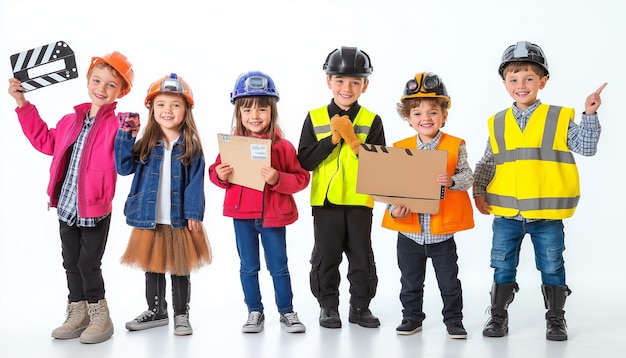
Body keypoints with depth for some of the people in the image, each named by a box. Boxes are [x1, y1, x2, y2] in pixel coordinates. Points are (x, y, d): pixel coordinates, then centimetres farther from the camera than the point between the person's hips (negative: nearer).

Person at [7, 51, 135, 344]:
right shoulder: (71, 121, 7)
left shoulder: (117, 125, -13)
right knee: (71, 262, 15)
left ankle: (99, 316, 18)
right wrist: (24, 105, 21)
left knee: (89, 264, 1)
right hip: (66, 207, 7)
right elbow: (46, 141, 21)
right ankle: (77, 314, 29)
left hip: (96, 209, -7)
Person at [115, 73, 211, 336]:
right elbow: (124, 167, -4)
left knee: (179, 269, 8)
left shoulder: (191, 146, -2)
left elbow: (195, 182, -5)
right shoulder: (145, 143, 5)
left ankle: (181, 315, 20)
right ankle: (156, 311, 30)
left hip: (180, 220, -2)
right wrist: (125, 136, -10)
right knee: (152, 267, 15)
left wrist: (194, 214, -10)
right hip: (149, 219, 3)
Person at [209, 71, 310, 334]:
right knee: (248, 267, 13)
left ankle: (287, 312, 23)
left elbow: (301, 178, -9)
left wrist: (278, 179, -25)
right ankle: (254, 312, 26)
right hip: (242, 215, 2)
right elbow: (216, 172, 9)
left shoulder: (282, 146, -8)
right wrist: (220, 176, -13)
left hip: (273, 215, -2)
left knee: (279, 266, 9)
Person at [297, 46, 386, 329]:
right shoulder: (315, 118, 0)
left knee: (362, 257, 8)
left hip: (359, 201, 0)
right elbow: (305, 161, -7)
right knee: (326, 257, 7)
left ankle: (360, 306, 23)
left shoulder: (372, 121, -1)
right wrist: (332, 139, -16)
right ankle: (328, 306, 21)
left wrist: (352, 138, -17)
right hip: (325, 199, 0)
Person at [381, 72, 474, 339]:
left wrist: (452, 180, -30)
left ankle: (453, 320, 26)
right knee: (411, 282, 15)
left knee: (449, 281, 10)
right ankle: (412, 318, 31)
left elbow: (468, 177, -10)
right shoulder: (400, 149, 0)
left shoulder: (455, 146, -5)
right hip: (409, 230, 2)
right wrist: (394, 209, -15)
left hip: (442, 231, -2)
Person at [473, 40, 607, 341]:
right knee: (503, 267, 11)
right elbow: (486, 163, 10)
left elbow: (586, 147, -6)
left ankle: (555, 318, 25)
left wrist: (590, 115, -15)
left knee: (552, 268, 9)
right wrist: (479, 190, 1)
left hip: (547, 213, -2)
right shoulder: (497, 123, 5)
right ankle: (498, 315, 25)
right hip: (505, 213, 2)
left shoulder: (559, 118, -1)